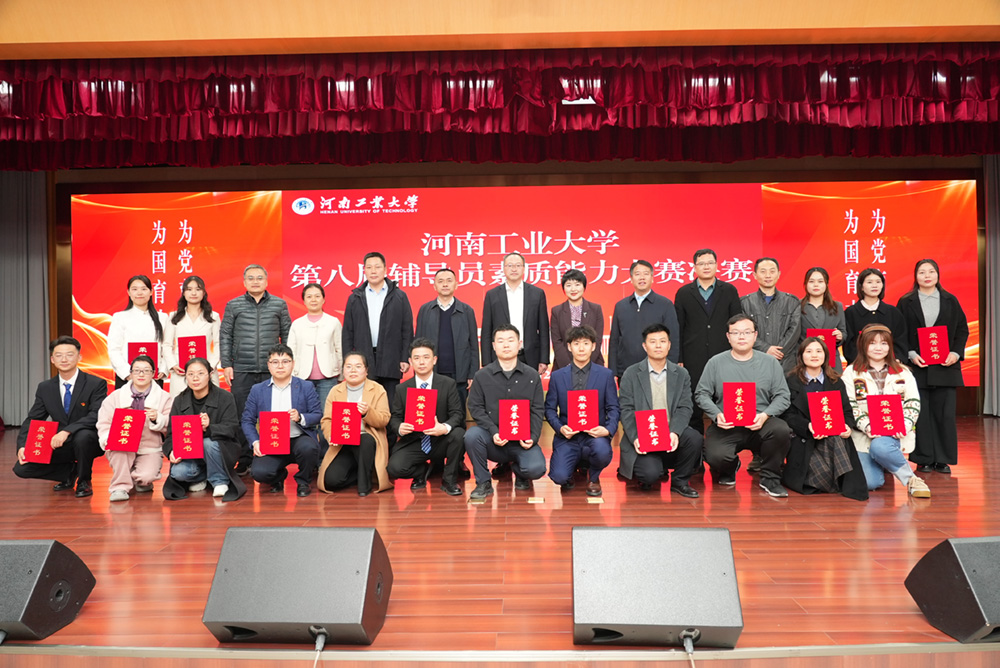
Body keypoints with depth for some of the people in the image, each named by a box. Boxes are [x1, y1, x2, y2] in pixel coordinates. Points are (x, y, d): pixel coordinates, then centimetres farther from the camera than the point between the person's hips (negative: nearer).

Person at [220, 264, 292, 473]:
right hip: (242, 370, 0)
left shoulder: (279, 305, 7)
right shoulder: (233, 305, 7)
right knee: (242, 415, 3)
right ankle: (244, 460, 12)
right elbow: (225, 336, 7)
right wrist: (226, 364, 1)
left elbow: (287, 335, 9)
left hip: (271, 370, 0)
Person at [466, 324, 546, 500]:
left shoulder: (532, 376, 5)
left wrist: (532, 438, -12)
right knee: (472, 434, -31)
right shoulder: (482, 376, 3)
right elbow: (476, 408, -3)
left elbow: (538, 411, 3)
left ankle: (518, 470, 14)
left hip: (522, 441, 0)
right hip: (493, 440, 0)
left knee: (536, 469, -27)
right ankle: (483, 483, -8)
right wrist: (493, 432, -18)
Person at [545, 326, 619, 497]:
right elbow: (550, 408, 7)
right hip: (567, 436, 0)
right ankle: (575, 462, 20)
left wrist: (608, 429, -16)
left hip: (594, 434, 0)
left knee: (602, 451, -36)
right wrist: (560, 428, -13)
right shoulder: (557, 376, 8)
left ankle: (593, 478, 4)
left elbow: (613, 408, 3)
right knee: (559, 476, -22)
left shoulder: (606, 375, 6)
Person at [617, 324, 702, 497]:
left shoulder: (681, 374, 10)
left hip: (672, 436, 3)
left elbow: (684, 408, 0)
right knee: (651, 473, -28)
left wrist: (675, 432, -20)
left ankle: (680, 481, -3)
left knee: (694, 437, -29)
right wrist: (635, 438, -19)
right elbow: (626, 411, -3)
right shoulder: (631, 374, 3)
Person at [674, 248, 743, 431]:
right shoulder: (683, 293, 7)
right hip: (693, 360, 0)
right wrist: (678, 360, -1)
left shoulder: (729, 291, 8)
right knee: (694, 409, 4)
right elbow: (677, 328, 5)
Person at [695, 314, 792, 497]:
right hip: (725, 426, -1)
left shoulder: (770, 362, 8)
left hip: (760, 424, 1)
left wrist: (765, 415, -14)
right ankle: (729, 468, 16)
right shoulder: (716, 362, 5)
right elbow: (702, 394, 4)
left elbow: (782, 396, 4)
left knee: (781, 430, -32)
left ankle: (770, 478, -4)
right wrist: (717, 415, -14)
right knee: (716, 457, -28)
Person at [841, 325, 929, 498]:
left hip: (895, 433, 0)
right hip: (863, 435, 0)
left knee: (879, 447, -37)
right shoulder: (851, 372, 5)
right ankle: (881, 466, 19)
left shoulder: (902, 372, 12)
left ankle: (911, 480, -13)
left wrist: (905, 424, -13)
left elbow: (913, 403, 6)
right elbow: (849, 405, -3)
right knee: (870, 483, -17)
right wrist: (866, 426, -19)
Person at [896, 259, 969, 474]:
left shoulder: (950, 301, 9)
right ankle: (924, 459, 8)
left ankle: (943, 459, 11)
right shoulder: (906, 303, 4)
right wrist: (910, 354, -11)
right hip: (917, 366, -1)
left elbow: (962, 329, 8)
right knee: (921, 413, 0)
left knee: (944, 413, 2)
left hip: (945, 366, 2)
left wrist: (956, 353, -6)